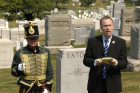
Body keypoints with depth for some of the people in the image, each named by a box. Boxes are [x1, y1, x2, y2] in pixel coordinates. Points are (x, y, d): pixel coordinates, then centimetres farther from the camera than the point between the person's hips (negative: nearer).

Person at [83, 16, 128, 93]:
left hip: (113, 85, 0)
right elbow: (85, 60, 2)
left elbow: (124, 63, 1)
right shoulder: (92, 41, 5)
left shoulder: (121, 42, 5)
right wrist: (95, 62, -18)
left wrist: (116, 63, -21)